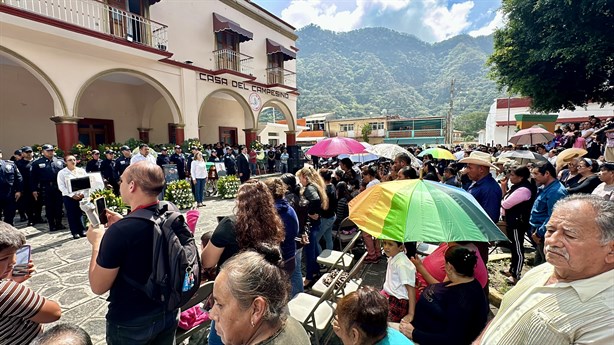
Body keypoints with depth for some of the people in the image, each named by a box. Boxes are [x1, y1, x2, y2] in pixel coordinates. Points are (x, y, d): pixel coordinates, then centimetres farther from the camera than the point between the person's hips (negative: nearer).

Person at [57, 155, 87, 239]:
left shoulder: (81, 171, 7)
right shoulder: (62, 173, 0)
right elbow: (61, 187, -5)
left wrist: (83, 193, -8)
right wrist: (72, 195, -14)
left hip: (81, 196, 2)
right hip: (69, 197, -2)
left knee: (81, 213, 4)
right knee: (72, 215, 3)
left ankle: (82, 230, 14)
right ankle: (75, 232, 11)